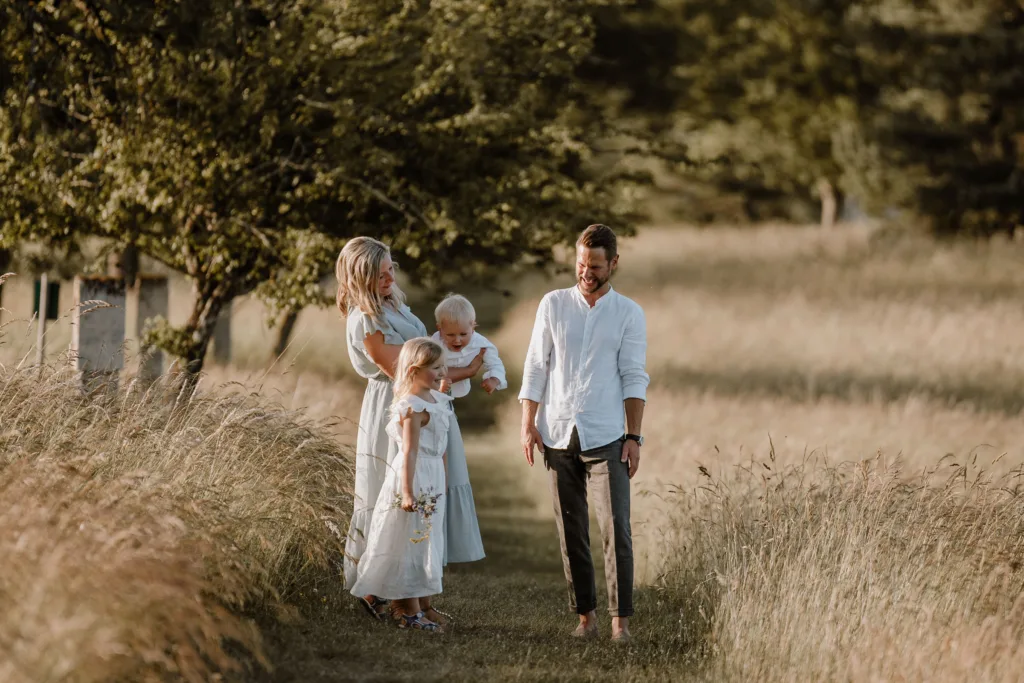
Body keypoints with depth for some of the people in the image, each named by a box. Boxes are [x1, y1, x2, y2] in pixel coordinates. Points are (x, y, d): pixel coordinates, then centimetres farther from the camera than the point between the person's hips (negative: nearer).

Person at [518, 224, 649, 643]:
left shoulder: (629, 314, 4)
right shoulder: (554, 305, 8)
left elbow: (634, 379, 2)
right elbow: (535, 367, 8)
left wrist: (634, 437, -5)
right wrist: (528, 424, 1)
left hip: (606, 436, -2)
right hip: (558, 435, 2)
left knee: (616, 528, -10)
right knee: (571, 532, 4)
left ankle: (620, 619, -8)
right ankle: (585, 615, 10)